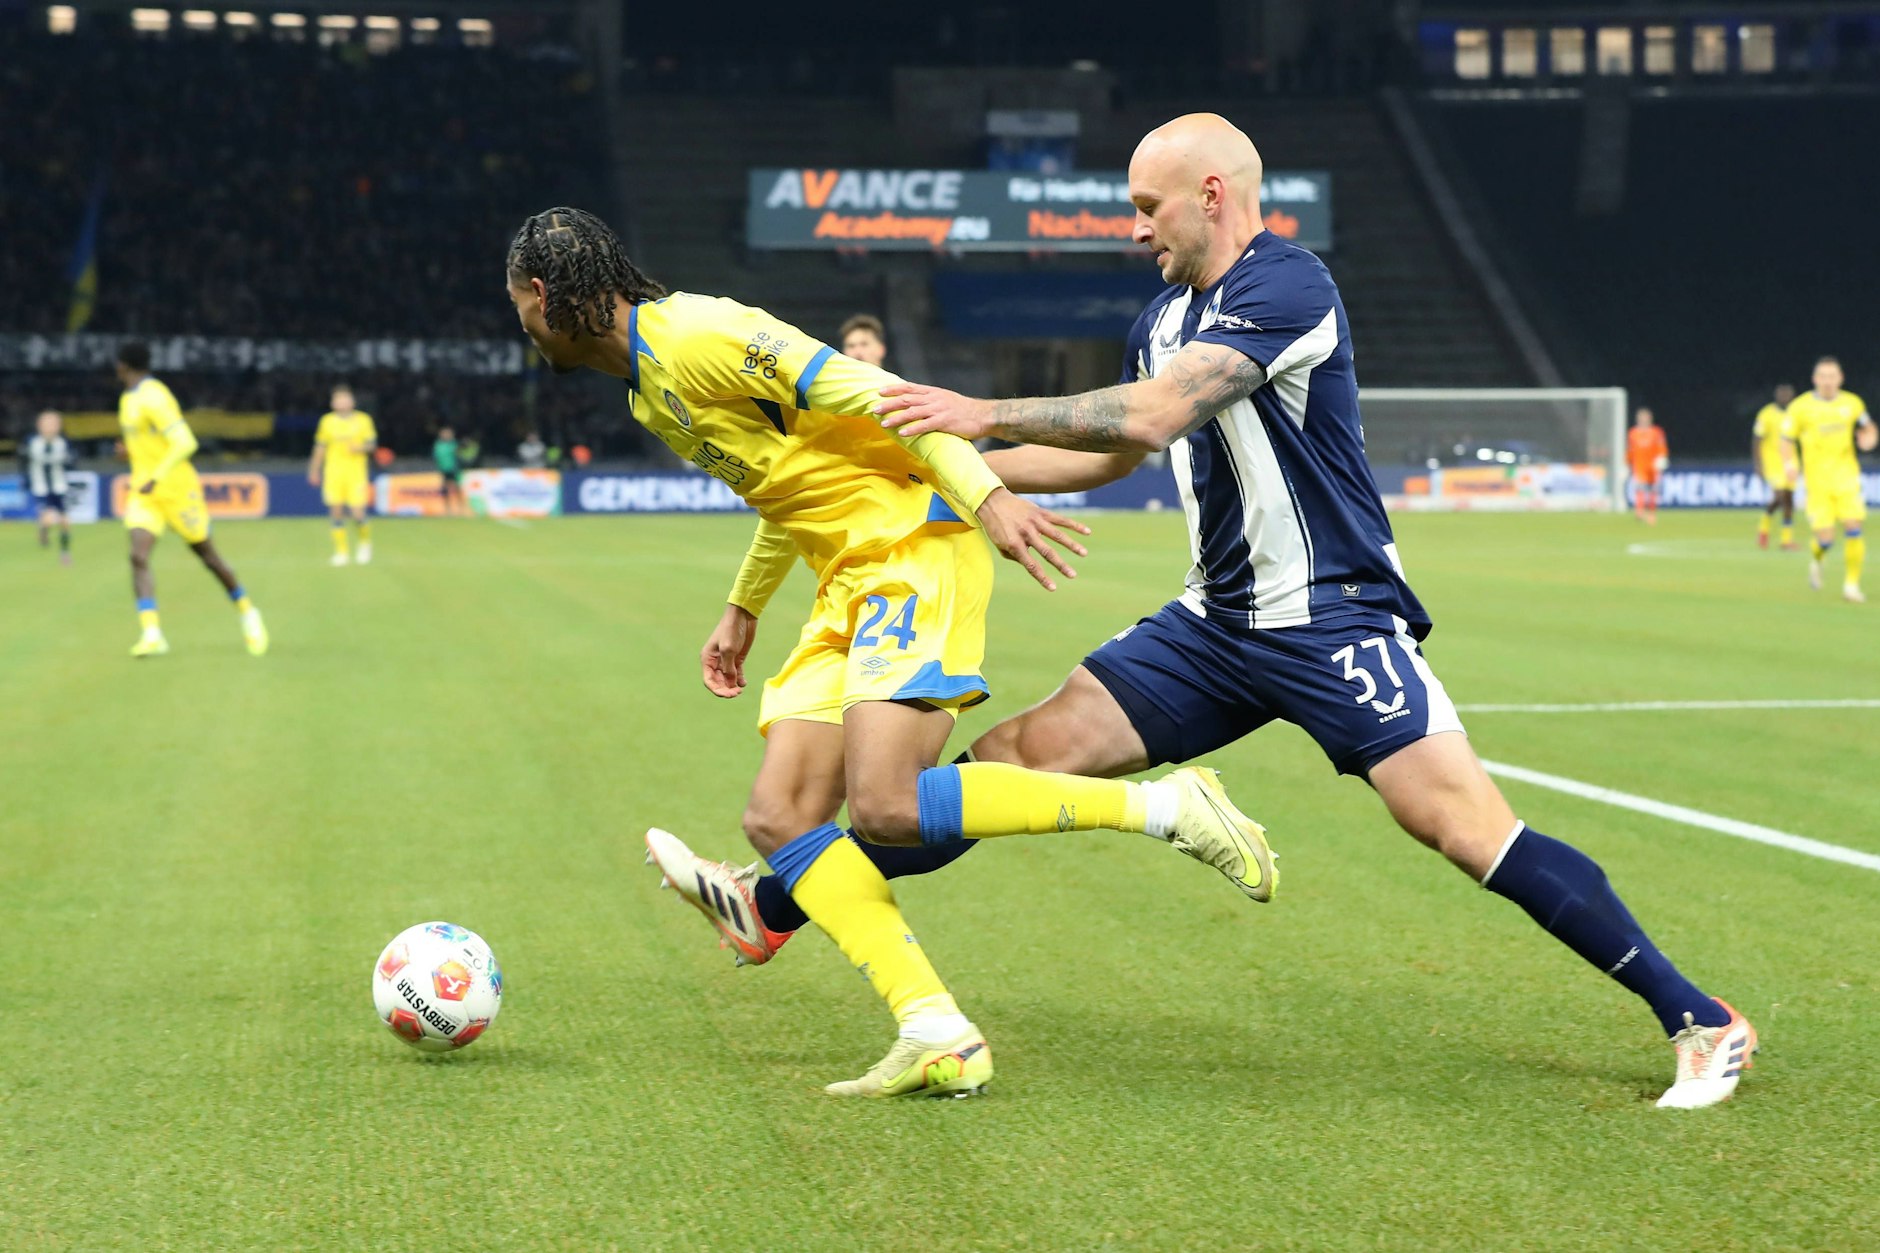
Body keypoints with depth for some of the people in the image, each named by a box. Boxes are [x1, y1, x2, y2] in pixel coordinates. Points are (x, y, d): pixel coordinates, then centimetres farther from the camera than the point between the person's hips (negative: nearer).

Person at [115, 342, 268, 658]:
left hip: (175, 488, -7)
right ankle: (152, 634, -24)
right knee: (138, 556, -15)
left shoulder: (153, 398, -18)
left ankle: (247, 613, 28)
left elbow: (185, 443, -27)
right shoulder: (129, 398, 11)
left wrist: (157, 477, -31)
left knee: (207, 555, 7)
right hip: (144, 491, 7)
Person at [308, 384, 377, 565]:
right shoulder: (327, 420, 7)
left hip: (356, 472, -2)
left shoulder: (363, 419, 3)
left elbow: (371, 444, 4)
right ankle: (341, 551, 8)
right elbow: (320, 447, 13)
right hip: (333, 473, 2)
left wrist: (360, 448, -16)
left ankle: (365, 542, 19)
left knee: (358, 513, -9)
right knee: (336, 512, -2)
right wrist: (315, 469, 13)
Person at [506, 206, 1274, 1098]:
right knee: (778, 816, -3)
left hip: (917, 548, -10)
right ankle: (937, 1038, -11)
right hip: (849, 580, 10)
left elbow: (859, 391, -19)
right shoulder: (649, 390, 19)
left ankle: (1164, 807, -14)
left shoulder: (691, 336, -13)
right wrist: (742, 609, 34)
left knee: (884, 805, -24)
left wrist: (986, 495, -25)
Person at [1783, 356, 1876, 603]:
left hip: (1846, 478, 2)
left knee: (1854, 529, -12)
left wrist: (1869, 437, -3)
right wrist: (1789, 463, -14)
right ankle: (1815, 559, 29)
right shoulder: (1800, 407, -3)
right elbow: (1787, 440, 4)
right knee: (1825, 539, -7)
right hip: (1816, 480, -2)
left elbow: (1868, 427, 20)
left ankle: (1852, 584, 2)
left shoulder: (1853, 403, 4)